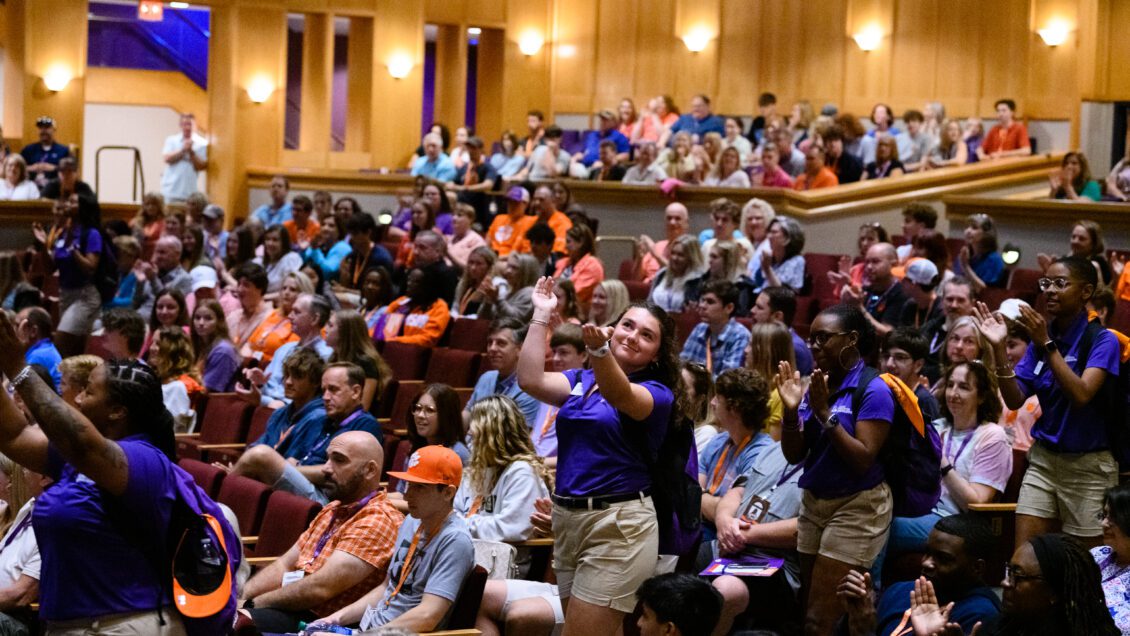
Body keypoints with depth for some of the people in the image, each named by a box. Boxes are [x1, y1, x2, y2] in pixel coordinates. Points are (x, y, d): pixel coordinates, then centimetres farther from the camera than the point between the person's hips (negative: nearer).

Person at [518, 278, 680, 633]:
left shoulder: (657, 393, -5)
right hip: (566, 516, 7)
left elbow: (620, 395, -28)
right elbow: (530, 380, -4)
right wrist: (541, 315, -3)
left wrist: (599, 350, -48)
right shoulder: (582, 380, 13)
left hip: (619, 523, -7)